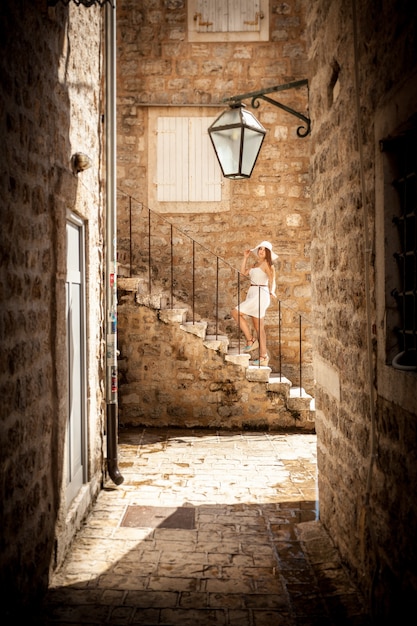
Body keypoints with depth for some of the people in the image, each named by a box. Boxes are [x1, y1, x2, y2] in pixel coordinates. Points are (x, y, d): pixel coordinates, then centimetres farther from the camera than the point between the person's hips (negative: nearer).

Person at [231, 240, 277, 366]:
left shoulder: (266, 263, -6)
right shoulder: (256, 265, 18)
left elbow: (272, 278, -14)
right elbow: (243, 272, 20)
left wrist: (271, 292, -22)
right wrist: (245, 257, 19)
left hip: (260, 294, -9)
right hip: (253, 295, 9)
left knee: (236, 312, -13)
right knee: (258, 327, 7)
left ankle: (251, 340, -8)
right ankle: (263, 357, 9)